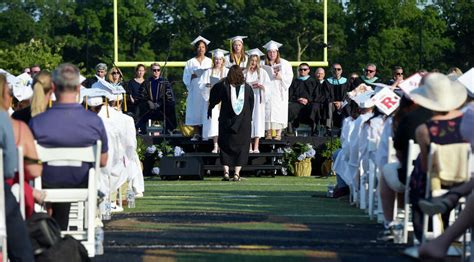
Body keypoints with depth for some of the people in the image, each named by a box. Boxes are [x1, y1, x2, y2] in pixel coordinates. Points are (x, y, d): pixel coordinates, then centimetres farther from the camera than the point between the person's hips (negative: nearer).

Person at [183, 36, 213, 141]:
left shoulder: (210, 62, 12)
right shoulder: (190, 62, 10)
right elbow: (186, 78, 6)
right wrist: (193, 76, -13)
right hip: (195, 91, 0)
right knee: (195, 110, -5)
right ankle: (196, 134, -2)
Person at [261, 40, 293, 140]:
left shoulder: (284, 63, 6)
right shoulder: (263, 64, 11)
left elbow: (289, 76, 1)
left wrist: (281, 77, -15)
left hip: (279, 93, -1)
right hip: (267, 92, 1)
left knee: (279, 112, -8)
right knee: (268, 111, -6)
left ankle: (278, 133, -9)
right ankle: (269, 133, -5)